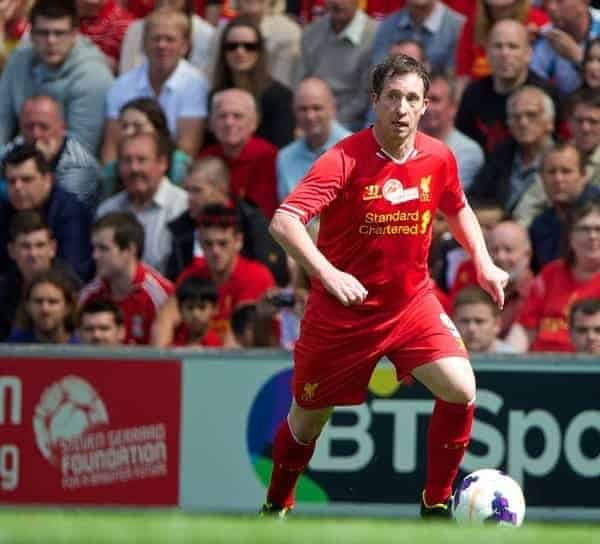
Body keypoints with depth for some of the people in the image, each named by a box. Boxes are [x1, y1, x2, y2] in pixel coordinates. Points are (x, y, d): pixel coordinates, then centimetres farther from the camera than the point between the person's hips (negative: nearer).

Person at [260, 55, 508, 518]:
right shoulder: (346, 159, -21)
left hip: (412, 302, 3)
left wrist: (483, 263, 5)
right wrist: (328, 274, -43)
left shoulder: (438, 158, -6)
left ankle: (437, 503, -1)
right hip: (341, 311, -3)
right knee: (309, 418, 11)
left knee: (461, 390, -18)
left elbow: (459, 210, 18)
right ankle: (276, 507, 38)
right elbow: (284, 222, -30)